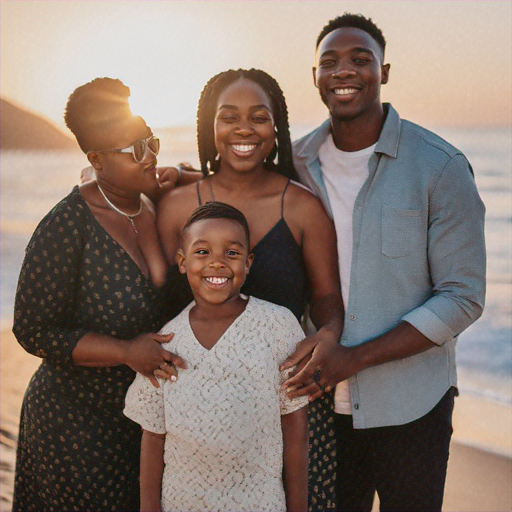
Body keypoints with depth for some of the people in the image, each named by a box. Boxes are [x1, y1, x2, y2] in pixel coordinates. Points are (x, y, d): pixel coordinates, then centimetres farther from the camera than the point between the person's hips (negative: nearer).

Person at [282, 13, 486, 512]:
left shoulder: (441, 167, -10)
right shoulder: (296, 162, 1)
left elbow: (462, 298, -12)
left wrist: (354, 358, -20)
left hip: (410, 408, -3)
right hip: (320, 399, 3)